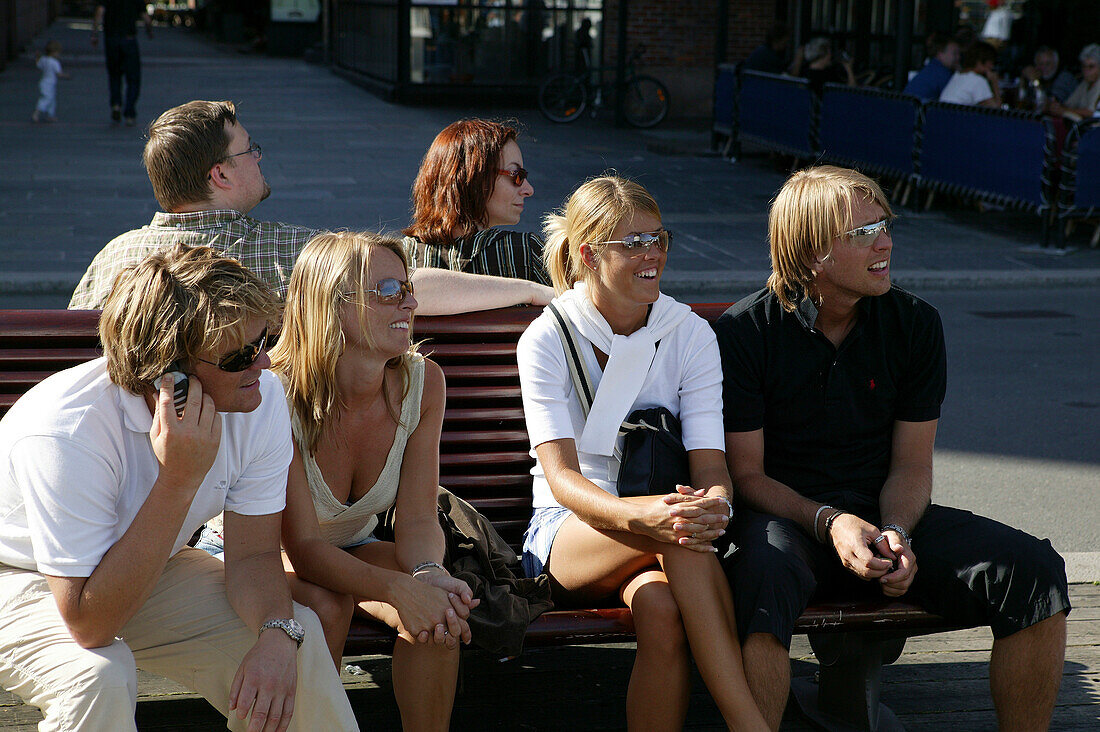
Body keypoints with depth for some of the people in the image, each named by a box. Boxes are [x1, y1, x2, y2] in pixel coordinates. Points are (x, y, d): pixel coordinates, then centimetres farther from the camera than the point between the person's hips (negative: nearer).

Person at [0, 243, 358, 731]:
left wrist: (279, 633, -35)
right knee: (100, 674, -35)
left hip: (147, 572, 5)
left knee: (296, 636, -14)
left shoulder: (260, 398, -20)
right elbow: (89, 625, -38)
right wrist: (179, 481, -43)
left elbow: (253, 554, -13)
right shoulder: (64, 433, -38)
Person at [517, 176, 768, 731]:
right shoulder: (546, 341, -6)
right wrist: (639, 516, -39)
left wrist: (716, 505, -34)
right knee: (673, 529, -36)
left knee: (662, 611, -36)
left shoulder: (691, 335, 2)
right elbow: (562, 477, -17)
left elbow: (710, 462, -8)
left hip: (660, 518, 2)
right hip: (568, 532, -2)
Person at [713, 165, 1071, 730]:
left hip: (886, 515, 4)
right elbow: (746, 474, -7)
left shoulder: (915, 324, 3)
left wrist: (895, 531, -17)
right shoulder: (742, 334, -8)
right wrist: (830, 523, -23)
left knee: (1034, 569, -17)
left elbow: (911, 466, 4)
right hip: (786, 515, -4)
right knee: (764, 572, -41)